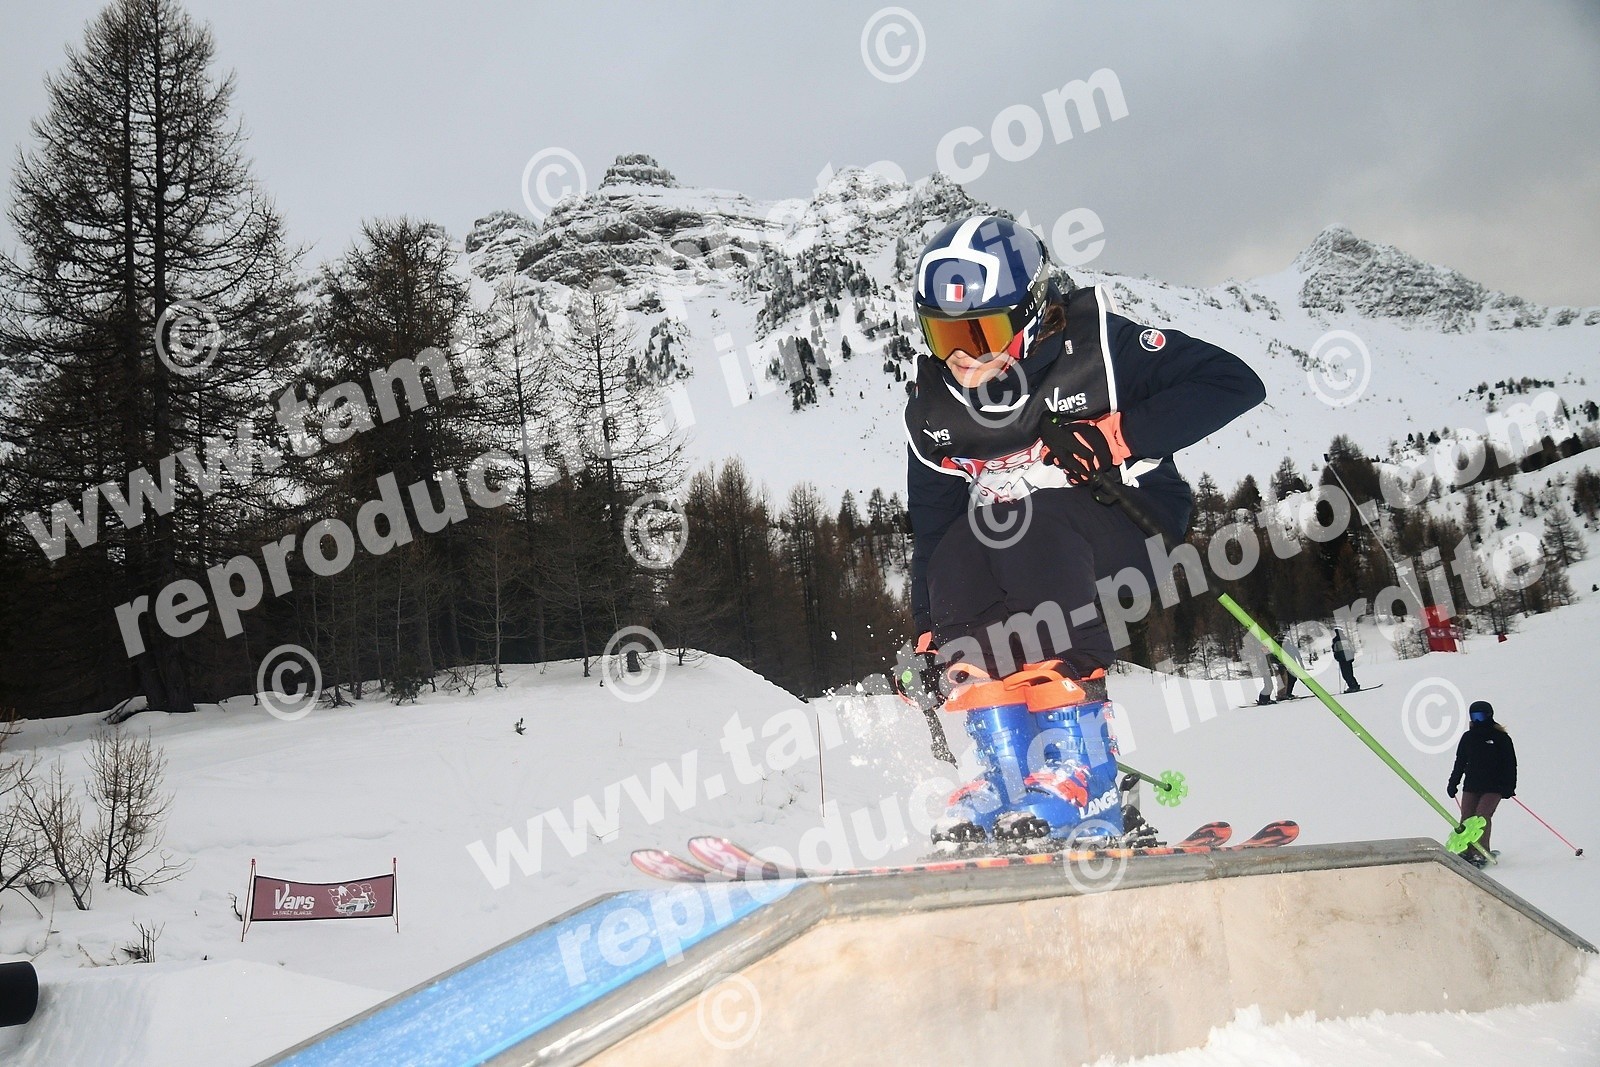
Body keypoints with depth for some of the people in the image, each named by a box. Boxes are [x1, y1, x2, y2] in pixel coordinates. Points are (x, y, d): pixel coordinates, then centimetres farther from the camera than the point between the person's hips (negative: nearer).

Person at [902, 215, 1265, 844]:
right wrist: (927, 637, 4)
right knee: (954, 559, -27)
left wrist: (1116, 437, -25)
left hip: (1126, 523, -5)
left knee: (1029, 527, -34)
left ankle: (1080, 772, -33)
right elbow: (931, 526, 9)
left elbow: (1234, 383, -18)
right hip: (1008, 536, 5)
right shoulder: (934, 412, 0)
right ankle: (1008, 769, -22)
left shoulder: (1093, 345, -16)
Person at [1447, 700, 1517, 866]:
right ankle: (1466, 851, 4)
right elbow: (1460, 762, 18)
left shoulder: (1501, 738, -3)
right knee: (1467, 818, -3)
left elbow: (1510, 764, -2)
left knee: (1482, 815, -17)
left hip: (1494, 787, -5)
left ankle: (1480, 853, -15)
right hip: (1471, 785, 5)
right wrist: (1453, 783, 15)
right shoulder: (1468, 737, 10)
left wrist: (1509, 786, -9)